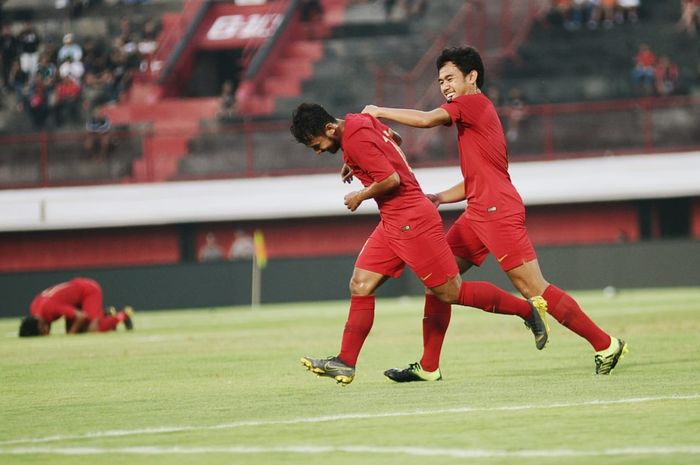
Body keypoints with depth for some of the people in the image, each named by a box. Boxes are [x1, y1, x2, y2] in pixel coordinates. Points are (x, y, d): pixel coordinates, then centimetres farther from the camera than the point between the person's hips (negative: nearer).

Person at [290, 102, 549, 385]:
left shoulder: (355, 139, -18)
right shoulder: (362, 121, 11)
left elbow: (391, 180, -24)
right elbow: (394, 139, 30)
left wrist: (360, 196, -8)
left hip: (411, 222, -10)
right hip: (392, 224, 10)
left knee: (451, 292, -5)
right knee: (360, 286, 4)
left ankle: (528, 310, 8)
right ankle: (345, 364, 3)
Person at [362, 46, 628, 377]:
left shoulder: (473, 102, -4)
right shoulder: (475, 113, 25)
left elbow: (426, 120, -17)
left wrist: (380, 111, -4)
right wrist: (440, 198, 17)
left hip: (498, 211, -10)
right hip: (478, 213, 10)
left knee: (534, 290, -11)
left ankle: (605, 345, -6)